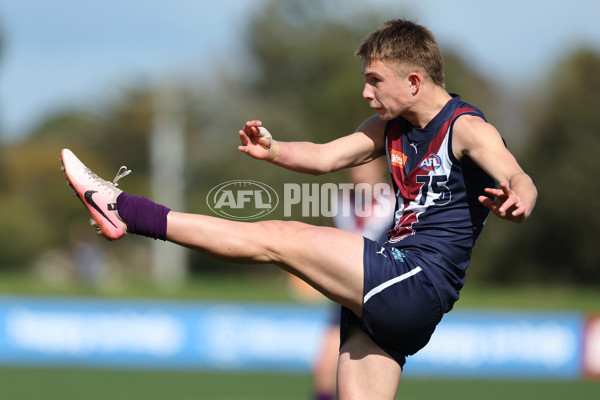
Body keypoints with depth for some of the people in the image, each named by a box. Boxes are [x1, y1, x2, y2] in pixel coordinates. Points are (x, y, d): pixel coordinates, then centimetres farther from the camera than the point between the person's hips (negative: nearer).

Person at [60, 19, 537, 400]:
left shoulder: (466, 127, -8)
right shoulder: (390, 128, 18)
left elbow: (522, 183, -24)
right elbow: (325, 158, 18)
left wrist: (516, 201, -49)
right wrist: (273, 151, -3)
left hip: (420, 282, -9)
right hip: (391, 295, 9)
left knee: (277, 238, -9)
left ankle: (124, 210, -4)